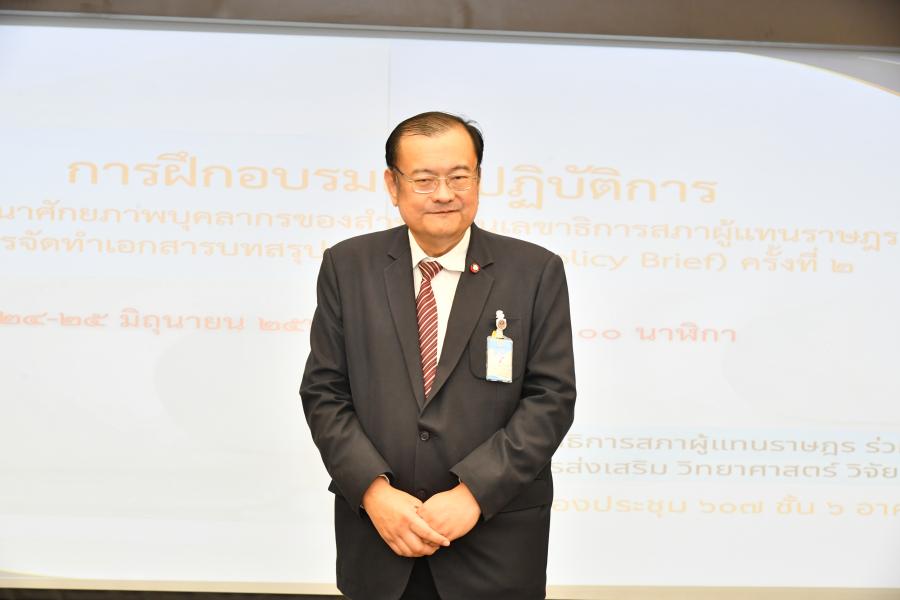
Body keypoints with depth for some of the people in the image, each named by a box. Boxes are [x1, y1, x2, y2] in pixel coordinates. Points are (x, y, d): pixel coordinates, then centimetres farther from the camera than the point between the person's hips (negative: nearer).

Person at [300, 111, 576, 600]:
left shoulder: (536, 272, -3)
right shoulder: (347, 266, 1)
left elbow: (551, 398, -6)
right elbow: (324, 393, 0)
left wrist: (473, 492, -15)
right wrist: (375, 491, -12)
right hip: (376, 531, 1)